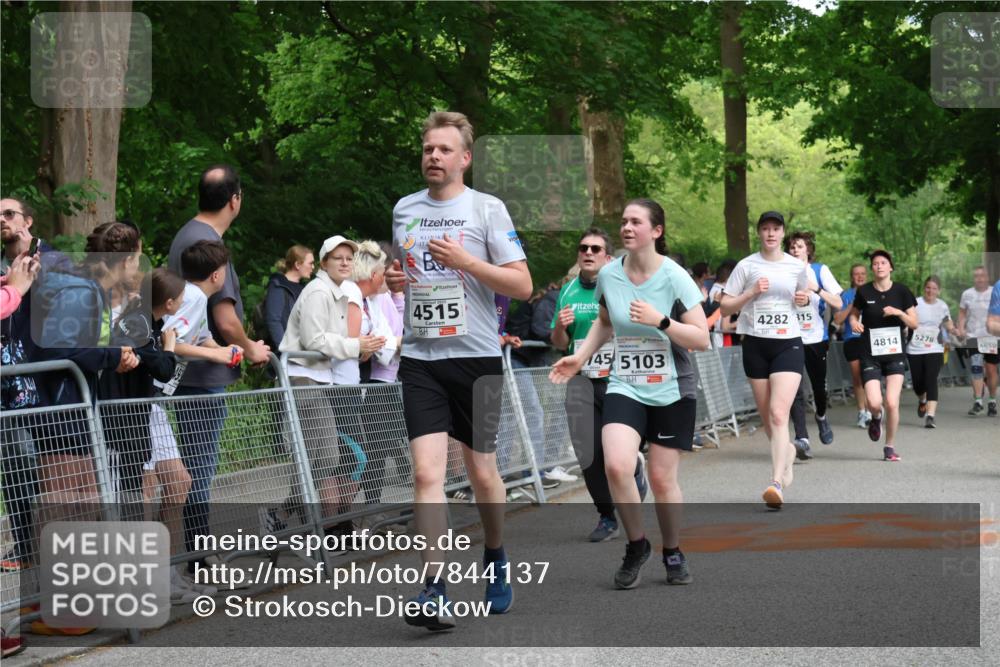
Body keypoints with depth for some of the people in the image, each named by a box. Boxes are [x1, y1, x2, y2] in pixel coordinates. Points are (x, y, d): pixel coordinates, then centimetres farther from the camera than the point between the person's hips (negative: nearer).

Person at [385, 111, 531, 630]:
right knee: (427, 472, -12)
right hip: (420, 358, 2)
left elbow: (522, 285, -6)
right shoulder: (404, 210, 11)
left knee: (482, 474, 8)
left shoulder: (488, 209, -2)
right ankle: (433, 592, -15)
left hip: (476, 357, -2)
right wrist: (393, 279, 3)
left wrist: (465, 261, -18)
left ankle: (495, 558, 35)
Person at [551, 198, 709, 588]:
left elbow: (701, 339, -13)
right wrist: (581, 356, 7)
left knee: (662, 478, 2)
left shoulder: (674, 277, -12)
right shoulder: (608, 275, -1)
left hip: (672, 391, -2)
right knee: (616, 466, -19)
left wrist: (660, 321, -25)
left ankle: (673, 553, 28)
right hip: (625, 386, 2)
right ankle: (636, 545, 4)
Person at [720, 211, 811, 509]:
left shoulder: (797, 267, 5)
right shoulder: (746, 266, 1)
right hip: (755, 345, 1)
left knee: (779, 415, -16)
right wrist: (752, 293, -12)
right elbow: (725, 306, 2)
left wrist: (803, 298, 1)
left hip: (788, 343, -1)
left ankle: (777, 483, -23)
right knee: (766, 417, 10)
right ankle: (787, 451, 42)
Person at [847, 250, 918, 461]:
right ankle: (876, 417, 26)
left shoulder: (901, 291, 0)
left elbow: (914, 323, 3)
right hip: (870, 354, 0)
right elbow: (853, 314, 16)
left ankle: (890, 447, 8)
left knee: (892, 403, -10)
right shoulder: (864, 291, 0)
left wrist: (898, 312, -14)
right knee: (874, 403, -13)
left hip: (895, 353, 0)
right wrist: (854, 322, -7)